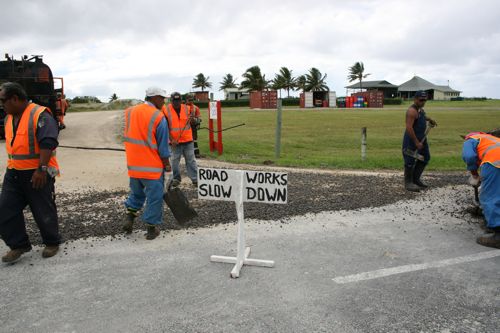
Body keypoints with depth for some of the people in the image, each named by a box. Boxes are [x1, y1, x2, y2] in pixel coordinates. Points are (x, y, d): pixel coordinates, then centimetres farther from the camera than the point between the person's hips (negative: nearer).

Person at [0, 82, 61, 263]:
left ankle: (52, 243, 24)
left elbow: (48, 143, -25)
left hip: (37, 174, -8)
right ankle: (19, 245, 20)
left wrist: (41, 169, -29)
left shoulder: (40, 115, -17)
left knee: (44, 212, 5)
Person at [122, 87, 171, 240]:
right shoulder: (158, 117, -14)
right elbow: (163, 146, -10)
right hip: (152, 166, -5)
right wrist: (167, 164, 1)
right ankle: (151, 228, 14)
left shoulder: (129, 112, 4)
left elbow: (128, 136, 11)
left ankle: (129, 216, 14)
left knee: (136, 193, 25)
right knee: (154, 197, 7)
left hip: (133, 164, 6)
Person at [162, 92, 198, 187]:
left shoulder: (187, 108, 0)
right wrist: (171, 139, -13)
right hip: (175, 141, -1)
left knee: (191, 160, 6)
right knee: (175, 160, 9)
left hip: (188, 140, 1)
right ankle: (176, 178, 24)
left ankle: (195, 179, 12)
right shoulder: (166, 110, -6)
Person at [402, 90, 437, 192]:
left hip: (421, 137, 10)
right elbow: (409, 128, -27)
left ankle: (416, 179, 26)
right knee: (410, 161, -2)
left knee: (425, 158, 15)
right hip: (411, 139, -10)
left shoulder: (420, 108, 10)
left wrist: (429, 119, 16)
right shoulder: (412, 111, -21)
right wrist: (416, 142, -26)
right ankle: (408, 183, 9)